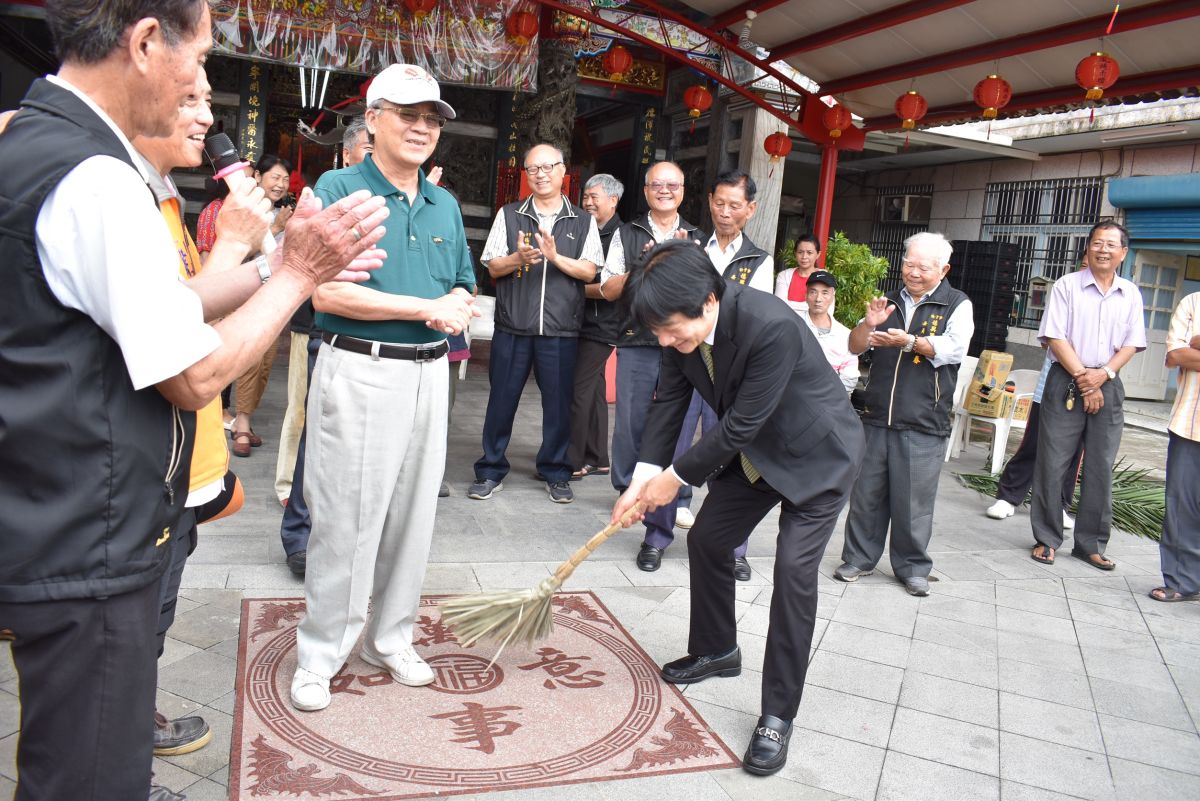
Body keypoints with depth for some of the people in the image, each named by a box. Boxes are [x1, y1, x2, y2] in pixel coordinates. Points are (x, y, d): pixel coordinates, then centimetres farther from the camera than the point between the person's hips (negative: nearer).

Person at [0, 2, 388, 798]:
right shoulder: (97, 179, -22)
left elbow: (161, 311, 10)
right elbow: (196, 374, -19)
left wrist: (278, 265, 5)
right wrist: (296, 273, -10)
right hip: (87, 549, -10)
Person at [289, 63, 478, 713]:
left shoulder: (445, 205, 14)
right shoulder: (338, 189, -5)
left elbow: (465, 290, 17)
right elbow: (326, 292, -16)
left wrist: (459, 306, -8)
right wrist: (426, 307, -15)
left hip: (429, 374, 6)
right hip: (358, 372, -6)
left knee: (412, 516, 12)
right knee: (345, 520, 0)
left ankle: (389, 638, 29)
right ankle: (319, 655, 17)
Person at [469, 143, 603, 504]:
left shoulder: (583, 221, 8)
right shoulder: (509, 214, 9)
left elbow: (589, 271, 0)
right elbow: (493, 267, 5)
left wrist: (555, 256, -16)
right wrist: (518, 258, -15)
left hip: (560, 330, 0)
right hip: (512, 326, 0)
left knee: (558, 403, 5)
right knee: (501, 399, 5)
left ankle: (555, 473, 20)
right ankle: (491, 471, 17)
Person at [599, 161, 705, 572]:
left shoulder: (698, 240, 15)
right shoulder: (627, 234, 12)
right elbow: (608, 289, 7)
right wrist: (643, 266, -7)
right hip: (637, 344, 0)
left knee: (670, 435, -4)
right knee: (629, 425, 2)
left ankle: (657, 534, 2)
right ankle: (626, 488, 32)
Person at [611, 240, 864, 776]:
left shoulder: (771, 326, -37)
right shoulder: (684, 329, -15)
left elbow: (742, 423, -32)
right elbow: (669, 401, -5)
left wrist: (677, 476, -21)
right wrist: (643, 478, -13)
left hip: (817, 455, -7)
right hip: (751, 451, 8)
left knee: (794, 569, -15)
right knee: (706, 539, 11)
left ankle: (778, 716, -2)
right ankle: (716, 651, 35)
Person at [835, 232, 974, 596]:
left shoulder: (957, 305, 3)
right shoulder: (891, 302, 14)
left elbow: (954, 348, -13)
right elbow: (855, 347, 12)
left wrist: (908, 341, -24)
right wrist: (868, 324, -8)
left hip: (923, 424, -3)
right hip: (877, 416, 4)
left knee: (913, 499, 2)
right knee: (866, 493, 8)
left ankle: (913, 567, 18)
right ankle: (859, 558, 21)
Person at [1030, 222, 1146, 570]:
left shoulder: (1131, 294, 10)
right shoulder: (1067, 286, -1)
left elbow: (1132, 344, 7)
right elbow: (1055, 338, -7)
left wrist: (1102, 374, -11)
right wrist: (1083, 379, -12)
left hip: (1108, 385, 3)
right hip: (1066, 382, -3)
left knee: (1101, 468, 6)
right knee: (1052, 464, -1)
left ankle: (1090, 543, 17)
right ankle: (1046, 539, 10)